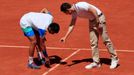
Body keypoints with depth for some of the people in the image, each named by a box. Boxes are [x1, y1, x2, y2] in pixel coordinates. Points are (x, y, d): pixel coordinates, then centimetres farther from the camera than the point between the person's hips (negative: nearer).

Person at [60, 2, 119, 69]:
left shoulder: (80, 6, -25)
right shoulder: (74, 13, 2)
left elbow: (93, 10, -25)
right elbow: (72, 25, 6)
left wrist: (98, 23, -22)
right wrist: (65, 37, 1)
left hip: (99, 17, -8)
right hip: (91, 20, 9)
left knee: (105, 39, -6)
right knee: (93, 42, 3)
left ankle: (114, 59, 3)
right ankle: (96, 62, 8)